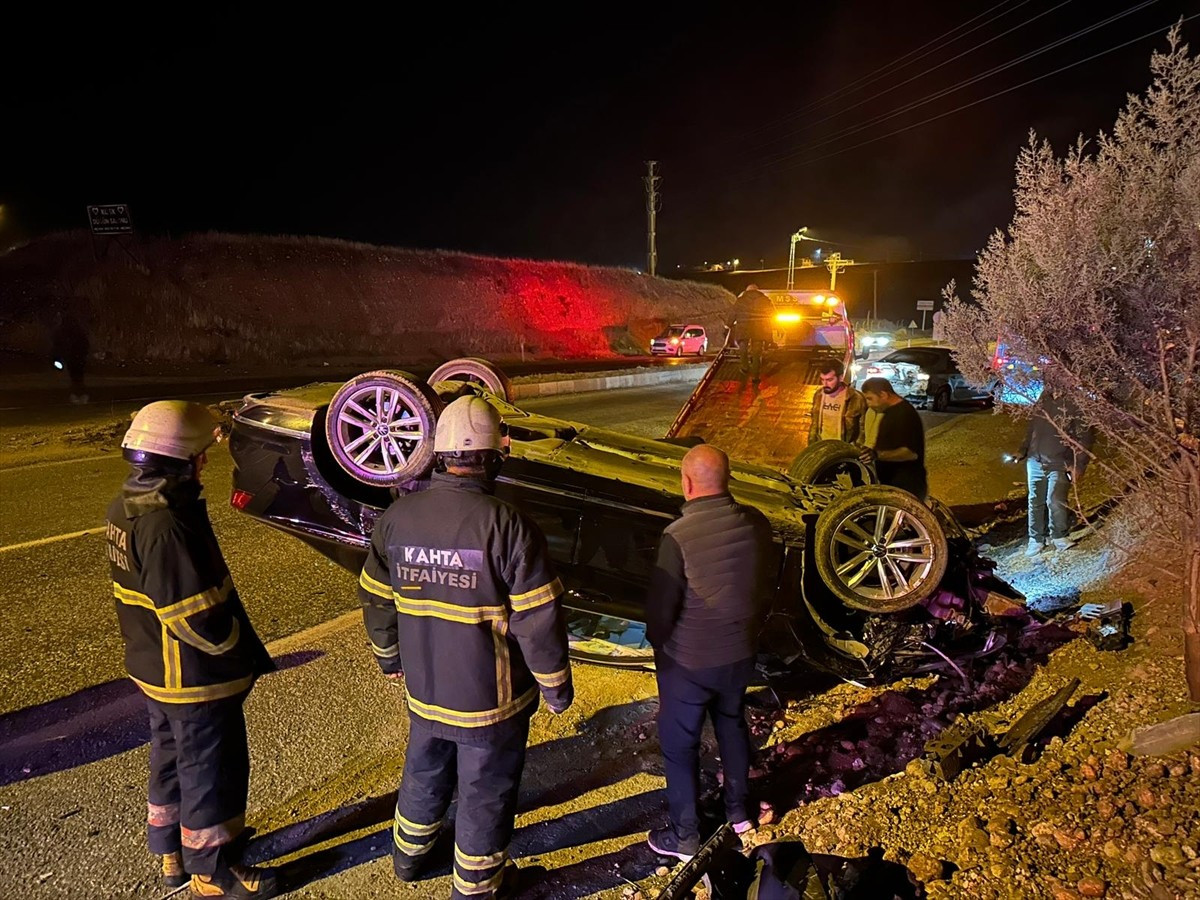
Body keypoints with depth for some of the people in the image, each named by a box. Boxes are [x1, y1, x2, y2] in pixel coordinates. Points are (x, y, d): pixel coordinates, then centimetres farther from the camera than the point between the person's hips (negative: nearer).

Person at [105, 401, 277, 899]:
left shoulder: (127, 507, 1)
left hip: (153, 667, 10)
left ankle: (172, 852, 45)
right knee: (211, 769, 9)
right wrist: (246, 654, -15)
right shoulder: (166, 525, -31)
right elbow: (196, 615, -30)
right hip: (194, 676, -10)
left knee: (172, 757, 26)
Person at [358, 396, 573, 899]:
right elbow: (538, 621, -21)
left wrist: (389, 658, 21)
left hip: (424, 689, 5)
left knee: (424, 773, 29)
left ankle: (408, 854, 53)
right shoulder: (508, 526, -25)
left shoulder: (398, 517, -8)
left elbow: (375, 599, 4)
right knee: (485, 794, 16)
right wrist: (557, 687, -5)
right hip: (492, 698, -5)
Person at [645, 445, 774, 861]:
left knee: (680, 744, 14)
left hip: (689, 660, -5)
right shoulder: (756, 523, -11)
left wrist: (657, 645, 1)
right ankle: (739, 810, 46)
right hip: (741, 653, 6)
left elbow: (661, 607, -20)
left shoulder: (679, 536, -28)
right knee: (732, 724, 28)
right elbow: (765, 587, 2)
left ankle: (684, 835, 30)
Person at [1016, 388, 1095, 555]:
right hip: (1035, 459, 5)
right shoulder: (1045, 398, 8)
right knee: (1035, 501, 8)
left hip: (1059, 463, -5)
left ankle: (1059, 537, 13)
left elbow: (1085, 437, -9)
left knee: (1055, 501, -9)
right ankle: (1036, 539, 18)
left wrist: (1078, 465, -15)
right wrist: (1023, 450, 15)